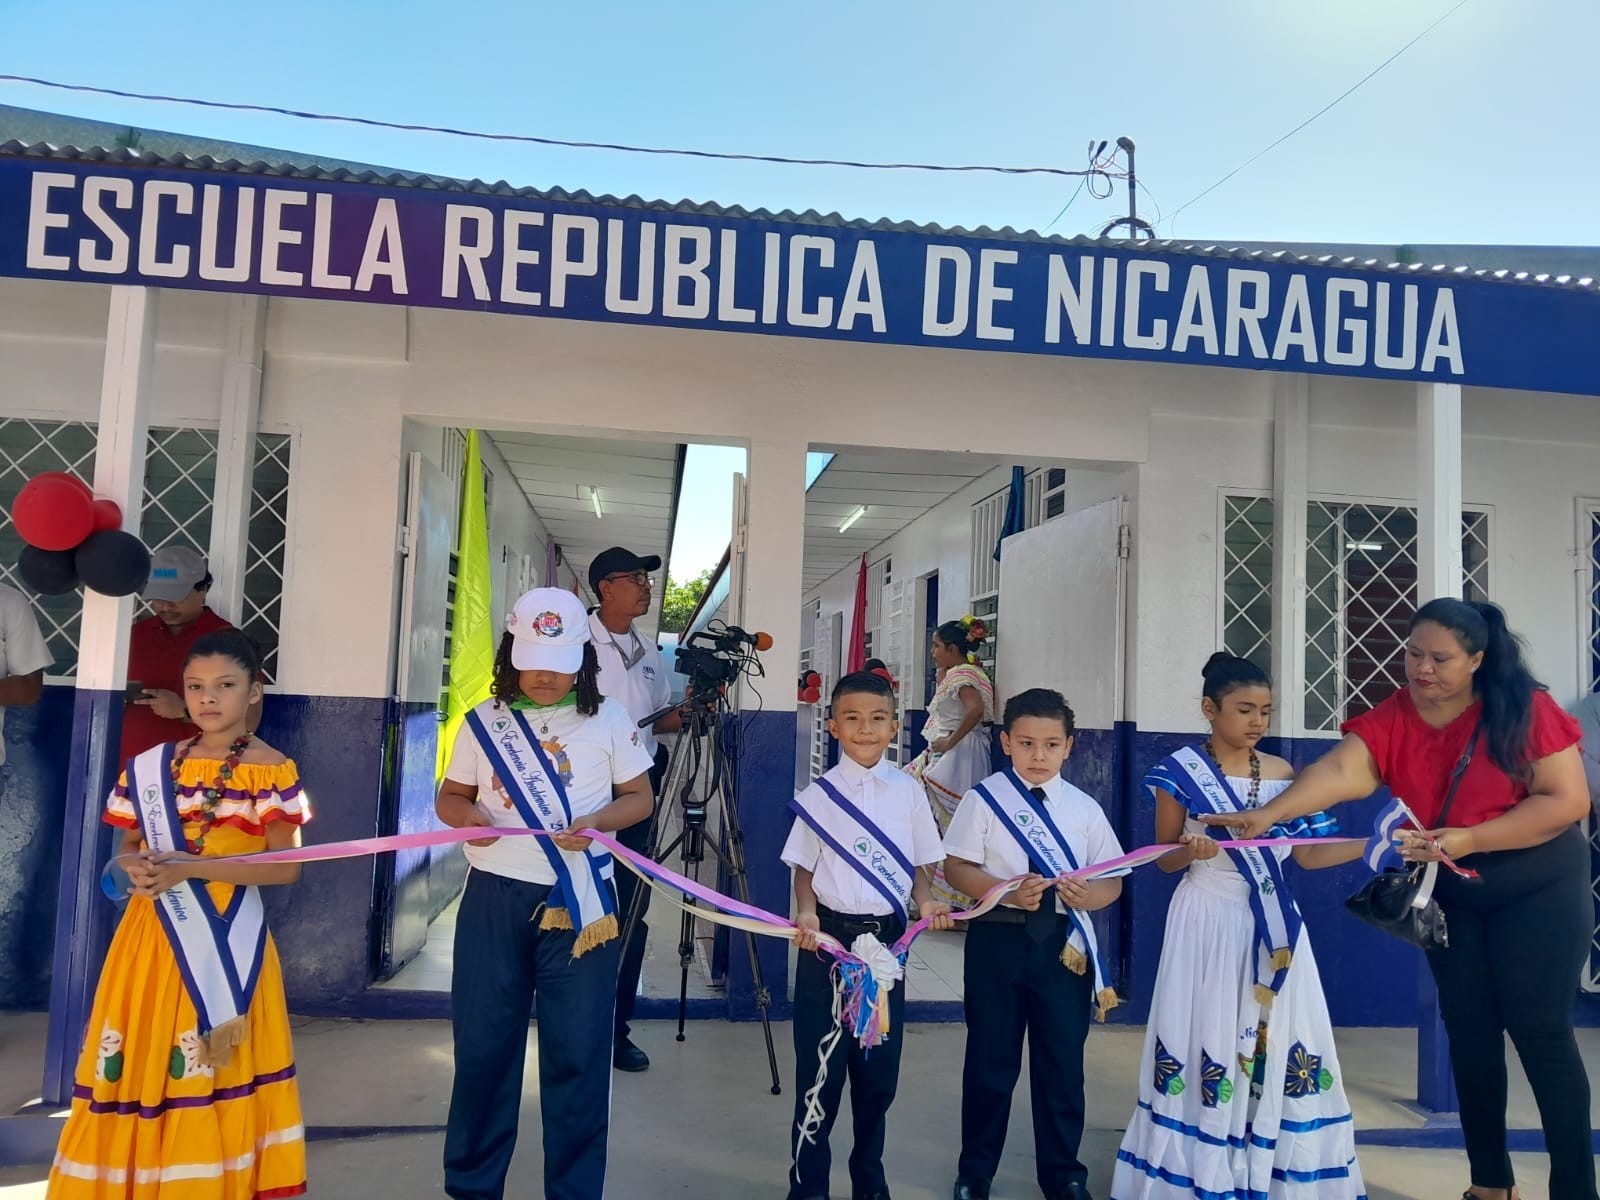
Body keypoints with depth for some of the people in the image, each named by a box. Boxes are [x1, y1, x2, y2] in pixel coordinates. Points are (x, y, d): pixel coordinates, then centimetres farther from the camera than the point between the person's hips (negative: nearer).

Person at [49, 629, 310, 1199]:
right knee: (137, 1070, 7)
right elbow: (129, 846, 15)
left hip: (228, 939, -4)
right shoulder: (150, 766, 7)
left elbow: (286, 865, -13)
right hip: (152, 936, 4)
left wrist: (191, 868, -20)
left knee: (218, 1079, -1)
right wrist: (134, 866, -9)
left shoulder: (272, 770, -8)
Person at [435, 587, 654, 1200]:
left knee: (577, 1051, 4)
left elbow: (639, 797, 5)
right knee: (483, 1044, 10)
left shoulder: (607, 718, 1)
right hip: (495, 898, 2)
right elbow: (449, 796, 11)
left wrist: (596, 822, -15)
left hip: (580, 900, -1)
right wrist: (465, 815, -12)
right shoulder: (484, 720, 4)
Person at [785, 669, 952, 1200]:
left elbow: (918, 864, 9)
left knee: (879, 1068, 12)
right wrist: (806, 913, -15)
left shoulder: (908, 792, 3)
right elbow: (804, 868, 2)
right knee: (820, 1067, 4)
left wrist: (925, 901, -10)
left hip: (888, 938, 2)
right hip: (829, 936, -2)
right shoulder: (818, 796, -2)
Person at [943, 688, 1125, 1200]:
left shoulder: (1085, 808, 4)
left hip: (1064, 943, 2)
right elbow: (957, 867, -6)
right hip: (998, 940, -2)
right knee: (990, 1061, 10)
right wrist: (1007, 891, -22)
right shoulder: (984, 798, -4)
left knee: (1063, 1063, 11)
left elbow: (1112, 880, 6)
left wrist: (1090, 895, -16)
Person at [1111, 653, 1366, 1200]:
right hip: (1208, 924, -4)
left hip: (1273, 924, 4)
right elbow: (1164, 859, -2)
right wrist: (1191, 852, -23)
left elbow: (1308, 854, 6)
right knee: (1204, 1040, 1)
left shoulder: (1283, 774, 4)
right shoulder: (1181, 771, -8)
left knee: (1278, 1042, 5)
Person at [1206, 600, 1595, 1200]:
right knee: (1469, 1029, 8)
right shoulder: (1391, 719, -12)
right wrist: (1266, 815, -44)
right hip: (1451, 895, 3)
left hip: (1539, 889, -3)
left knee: (1539, 1028, -3)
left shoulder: (1526, 709, -17)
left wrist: (1468, 839, -27)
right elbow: (1338, 772, -28)